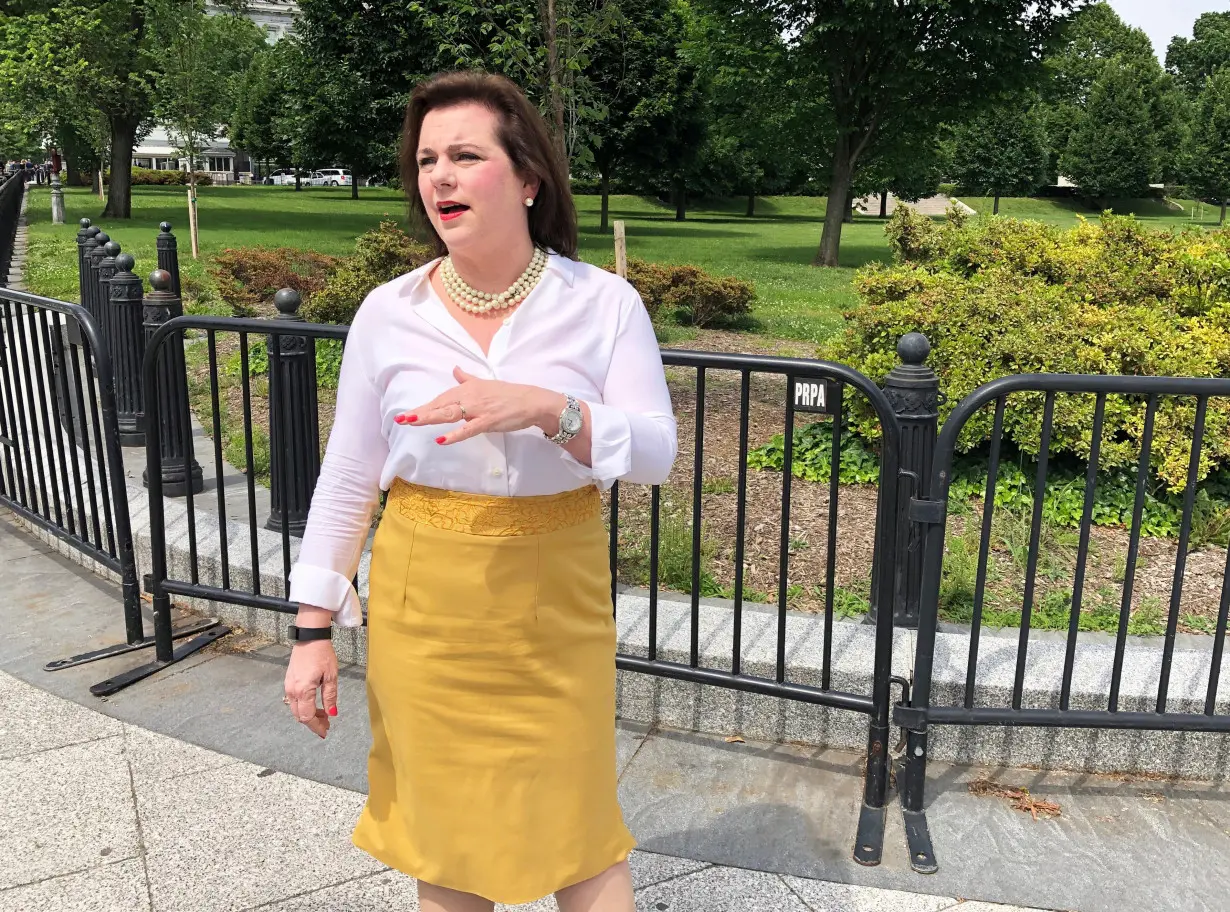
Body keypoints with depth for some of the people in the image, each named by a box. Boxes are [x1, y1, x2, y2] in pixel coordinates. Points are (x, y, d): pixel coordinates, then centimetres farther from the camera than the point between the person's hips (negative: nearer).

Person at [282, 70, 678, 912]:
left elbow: (657, 455, -11)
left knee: (574, 827, 8)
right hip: (424, 605, 2)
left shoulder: (605, 303, -7)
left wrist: (548, 410, -29)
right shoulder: (388, 313, -3)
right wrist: (313, 630, 2)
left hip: (556, 605, -1)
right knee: (442, 821, 15)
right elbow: (348, 478, 2)